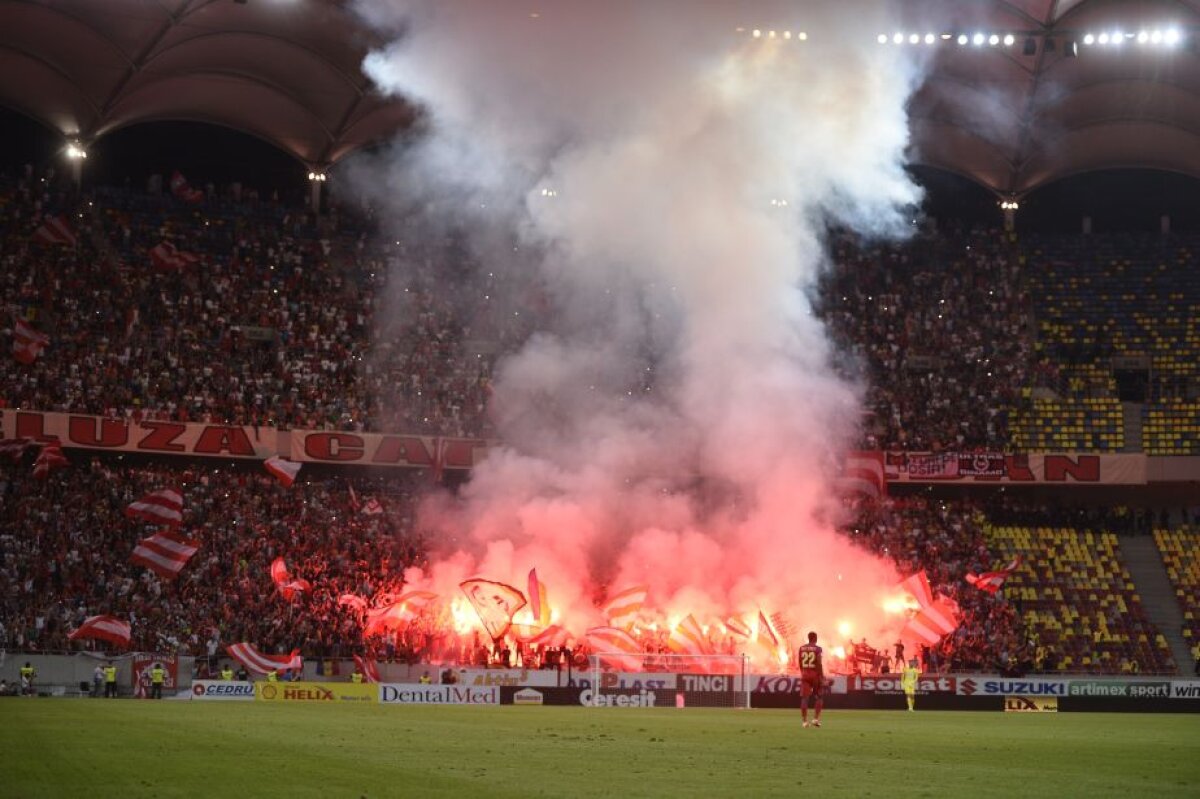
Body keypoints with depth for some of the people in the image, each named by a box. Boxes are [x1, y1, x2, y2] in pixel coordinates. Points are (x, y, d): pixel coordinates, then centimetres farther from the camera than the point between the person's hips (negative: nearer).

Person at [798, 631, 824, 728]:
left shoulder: (802, 648, 6)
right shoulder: (817, 649, -7)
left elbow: (800, 663, 12)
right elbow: (819, 664, -12)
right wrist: (822, 677, -8)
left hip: (805, 674, 3)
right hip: (815, 674, -3)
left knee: (804, 698, 3)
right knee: (819, 697, 11)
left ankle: (804, 721, -1)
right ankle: (816, 718, 2)